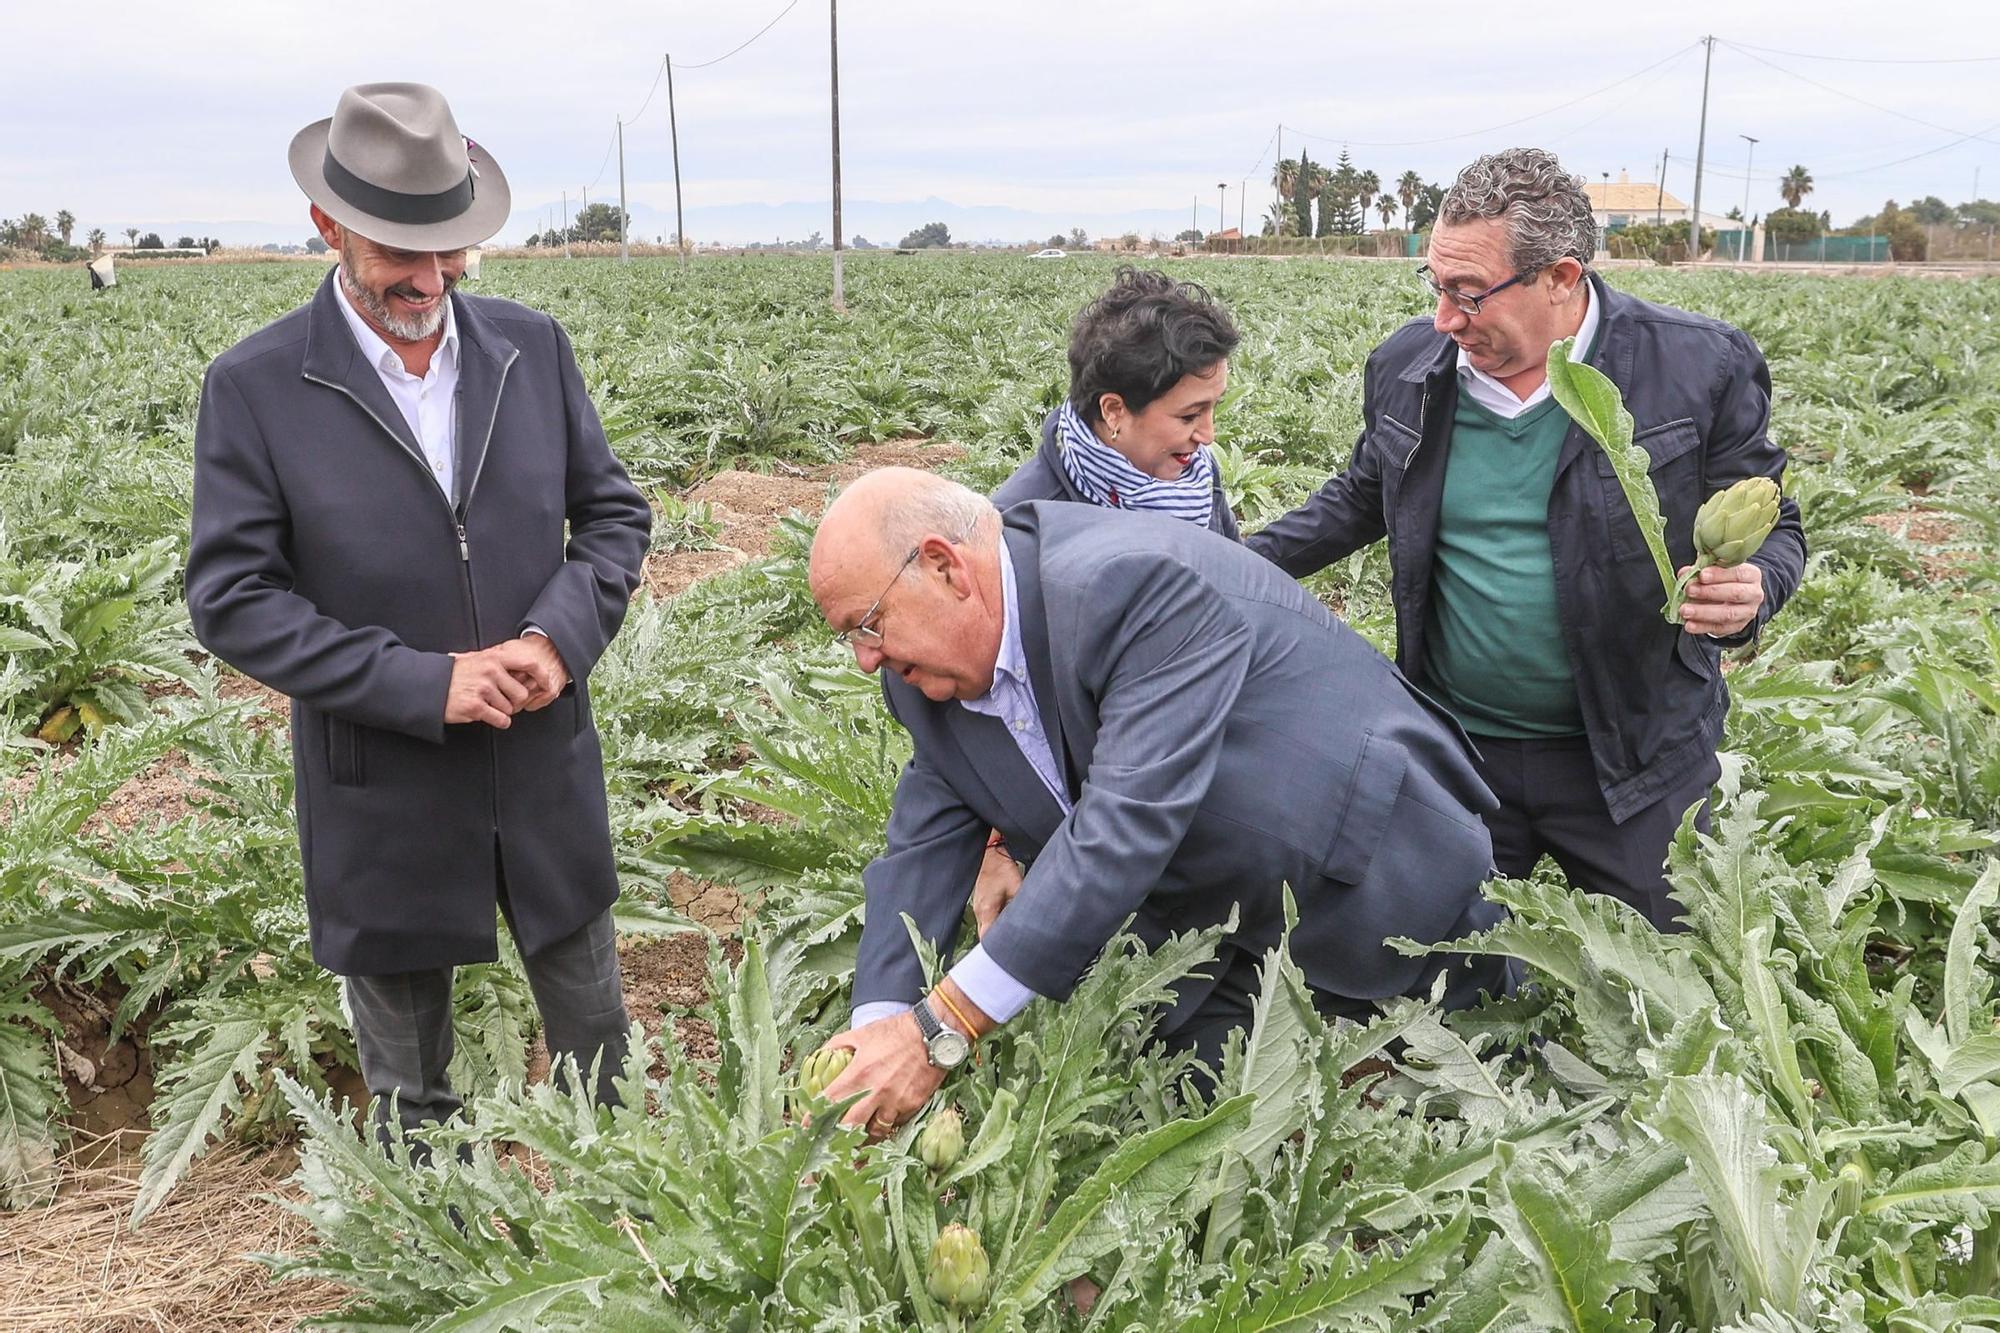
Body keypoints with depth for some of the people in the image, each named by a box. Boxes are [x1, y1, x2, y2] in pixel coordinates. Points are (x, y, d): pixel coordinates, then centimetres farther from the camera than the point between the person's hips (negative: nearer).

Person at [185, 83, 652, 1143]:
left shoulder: (532, 347, -1)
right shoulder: (254, 387, -10)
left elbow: (613, 512, 5)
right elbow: (232, 600, -12)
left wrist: (562, 637, -14)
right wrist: (422, 684, -21)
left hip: (546, 769, 3)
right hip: (383, 802, -2)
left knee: (593, 1034, 21)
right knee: (407, 1088, 17)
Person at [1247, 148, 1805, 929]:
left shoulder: (1700, 370, -13)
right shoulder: (1407, 367, -2)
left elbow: (1770, 530, -3)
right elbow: (1363, 498, 15)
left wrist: (1750, 593, -26)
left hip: (1632, 756, -2)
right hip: (1455, 748, 3)